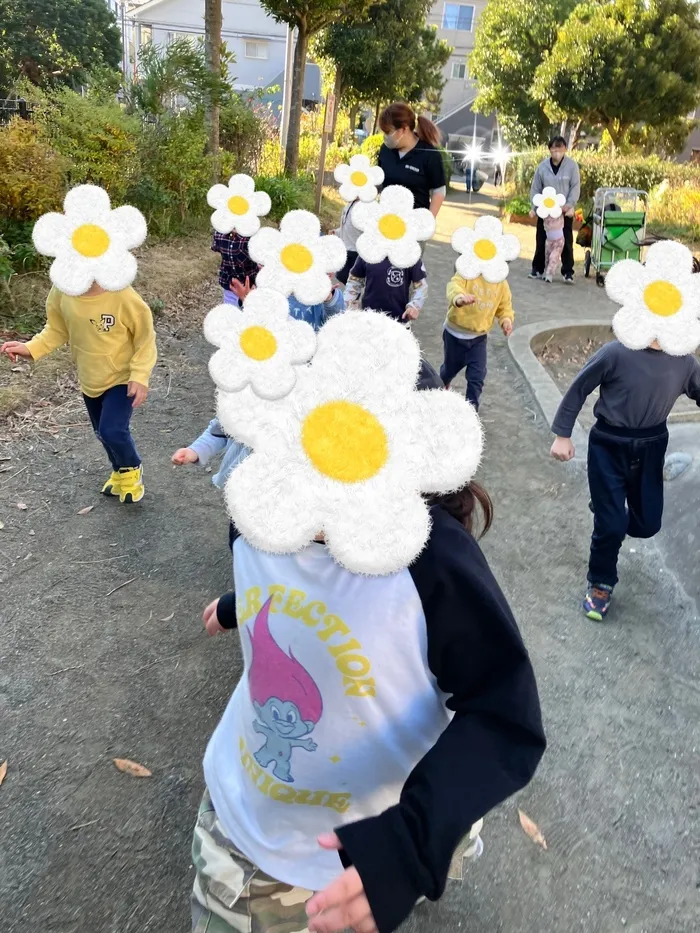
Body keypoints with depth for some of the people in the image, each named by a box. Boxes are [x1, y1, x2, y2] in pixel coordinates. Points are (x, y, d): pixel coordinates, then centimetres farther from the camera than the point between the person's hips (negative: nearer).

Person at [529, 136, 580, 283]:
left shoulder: (572, 165, -4)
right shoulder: (542, 166, -1)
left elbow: (575, 187, -4)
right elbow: (535, 189, 4)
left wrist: (570, 204, -16)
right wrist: (535, 207, -5)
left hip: (565, 210, -1)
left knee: (566, 242, -1)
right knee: (541, 241, 7)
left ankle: (568, 273, 4)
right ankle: (537, 269, 20)